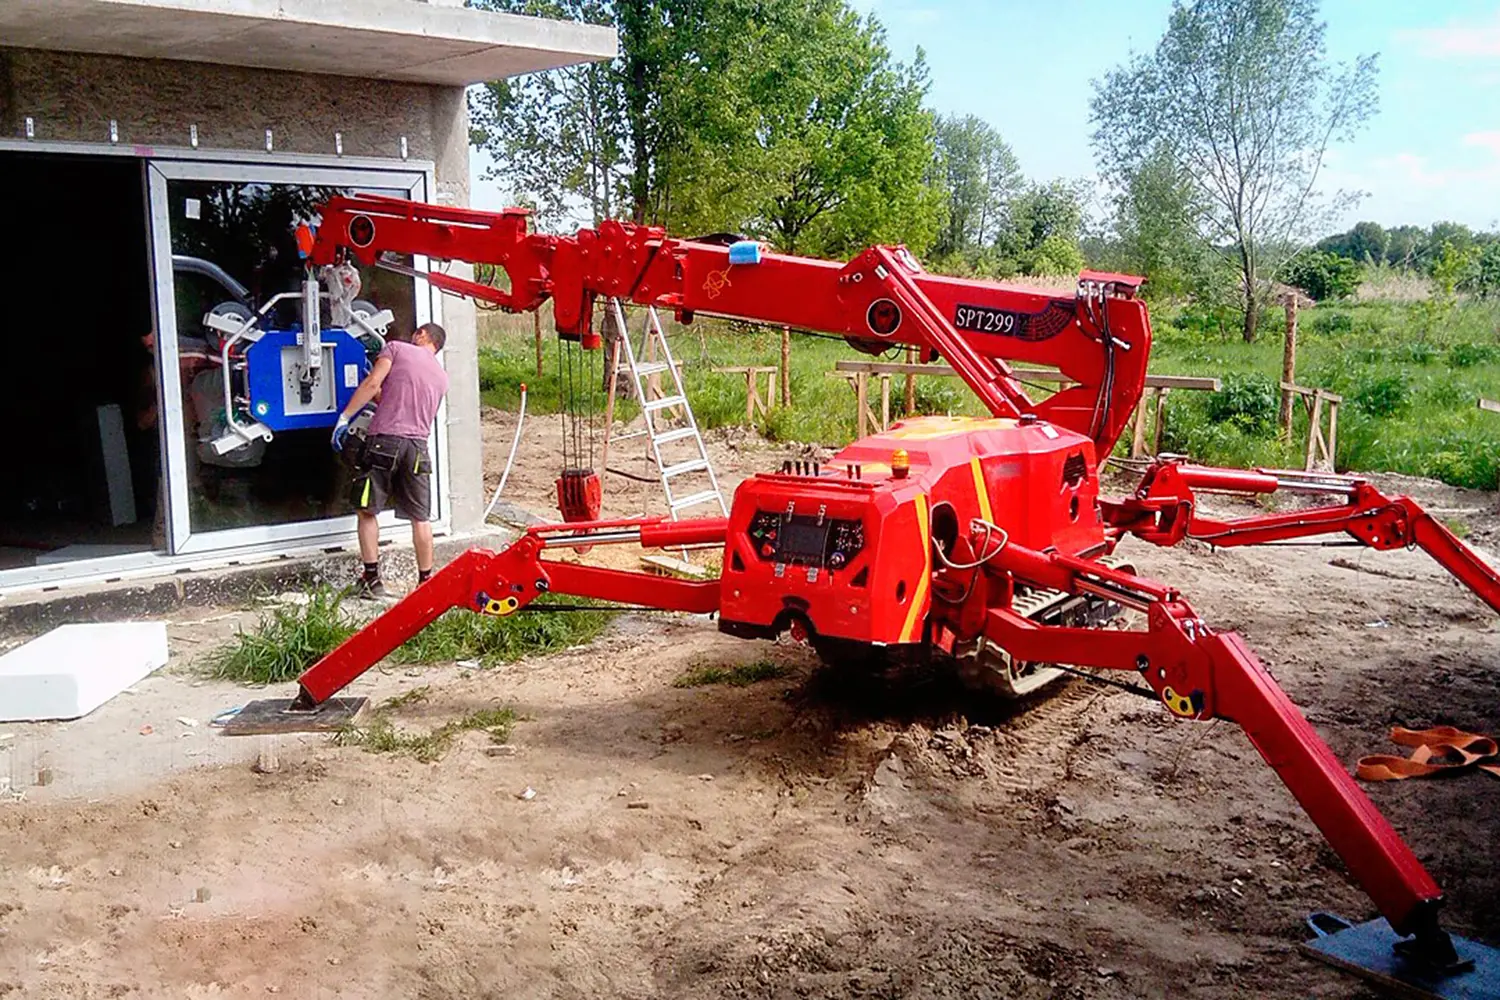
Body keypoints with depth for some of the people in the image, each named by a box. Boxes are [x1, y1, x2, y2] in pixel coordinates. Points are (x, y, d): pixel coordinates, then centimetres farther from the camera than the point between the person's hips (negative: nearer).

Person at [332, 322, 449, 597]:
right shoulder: (441, 376, 20)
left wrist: (345, 417, -4)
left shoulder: (397, 348, 6)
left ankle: (372, 579, 6)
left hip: (384, 439, -4)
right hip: (417, 444, 4)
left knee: (367, 511, 8)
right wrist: (379, 399, 38)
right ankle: (425, 581, 13)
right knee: (420, 518, 10)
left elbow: (372, 383, -7)